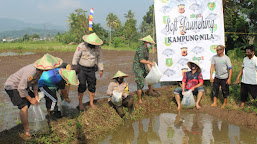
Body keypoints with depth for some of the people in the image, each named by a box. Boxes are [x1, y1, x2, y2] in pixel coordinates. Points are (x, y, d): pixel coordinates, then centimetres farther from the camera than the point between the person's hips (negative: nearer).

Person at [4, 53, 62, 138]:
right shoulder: (31, 72, -38)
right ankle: (27, 131, -5)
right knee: (24, 107, -18)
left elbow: (35, 83, 6)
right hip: (12, 87, -9)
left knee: (36, 102, 10)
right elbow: (21, 89, -30)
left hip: (22, 86, 9)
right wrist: (30, 99, -18)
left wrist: (36, 96, 0)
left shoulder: (40, 69, -11)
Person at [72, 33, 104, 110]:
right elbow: (75, 57, -11)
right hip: (81, 68, -3)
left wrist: (101, 69, 8)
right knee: (82, 86, -8)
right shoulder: (82, 46, -16)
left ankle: (91, 103, 16)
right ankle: (80, 103, 5)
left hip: (91, 69, 4)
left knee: (92, 86, 3)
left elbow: (99, 58, 7)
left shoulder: (98, 47, -5)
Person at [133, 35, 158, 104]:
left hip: (142, 67, 10)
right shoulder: (141, 49, -22)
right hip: (137, 68, -10)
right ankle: (139, 100, -1)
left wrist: (150, 70, 6)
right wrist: (151, 63, -25)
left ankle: (150, 91, 43)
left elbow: (147, 61, 12)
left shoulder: (147, 50, 9)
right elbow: (141, 60, -32)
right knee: (140, 84, -11)